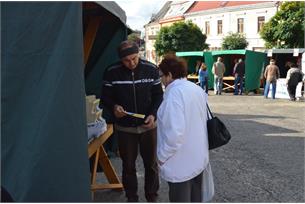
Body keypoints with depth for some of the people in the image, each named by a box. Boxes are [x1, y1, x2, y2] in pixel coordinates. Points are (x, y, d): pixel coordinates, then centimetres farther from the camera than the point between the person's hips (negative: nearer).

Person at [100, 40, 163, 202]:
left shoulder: (151, 69, -8)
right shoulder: (112, 72, -10)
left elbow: (158, 95, 0)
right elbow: (105, 97, 0)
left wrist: (153, 114, -15)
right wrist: (114, 106, -22)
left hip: (148, 126, 0)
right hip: (125, 127, 0)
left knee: (151, 163, 12)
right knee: (128, 165, 12)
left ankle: (152, 197, 32)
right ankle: (131, 197, 33)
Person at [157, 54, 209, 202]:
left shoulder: (175, 93, -23)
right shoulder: (198, 89, 5)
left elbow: (174, 133, -30)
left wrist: (162, 156, -17)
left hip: (181, 163, -8)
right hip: (198, 157, 9)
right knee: (195, 197, 22)